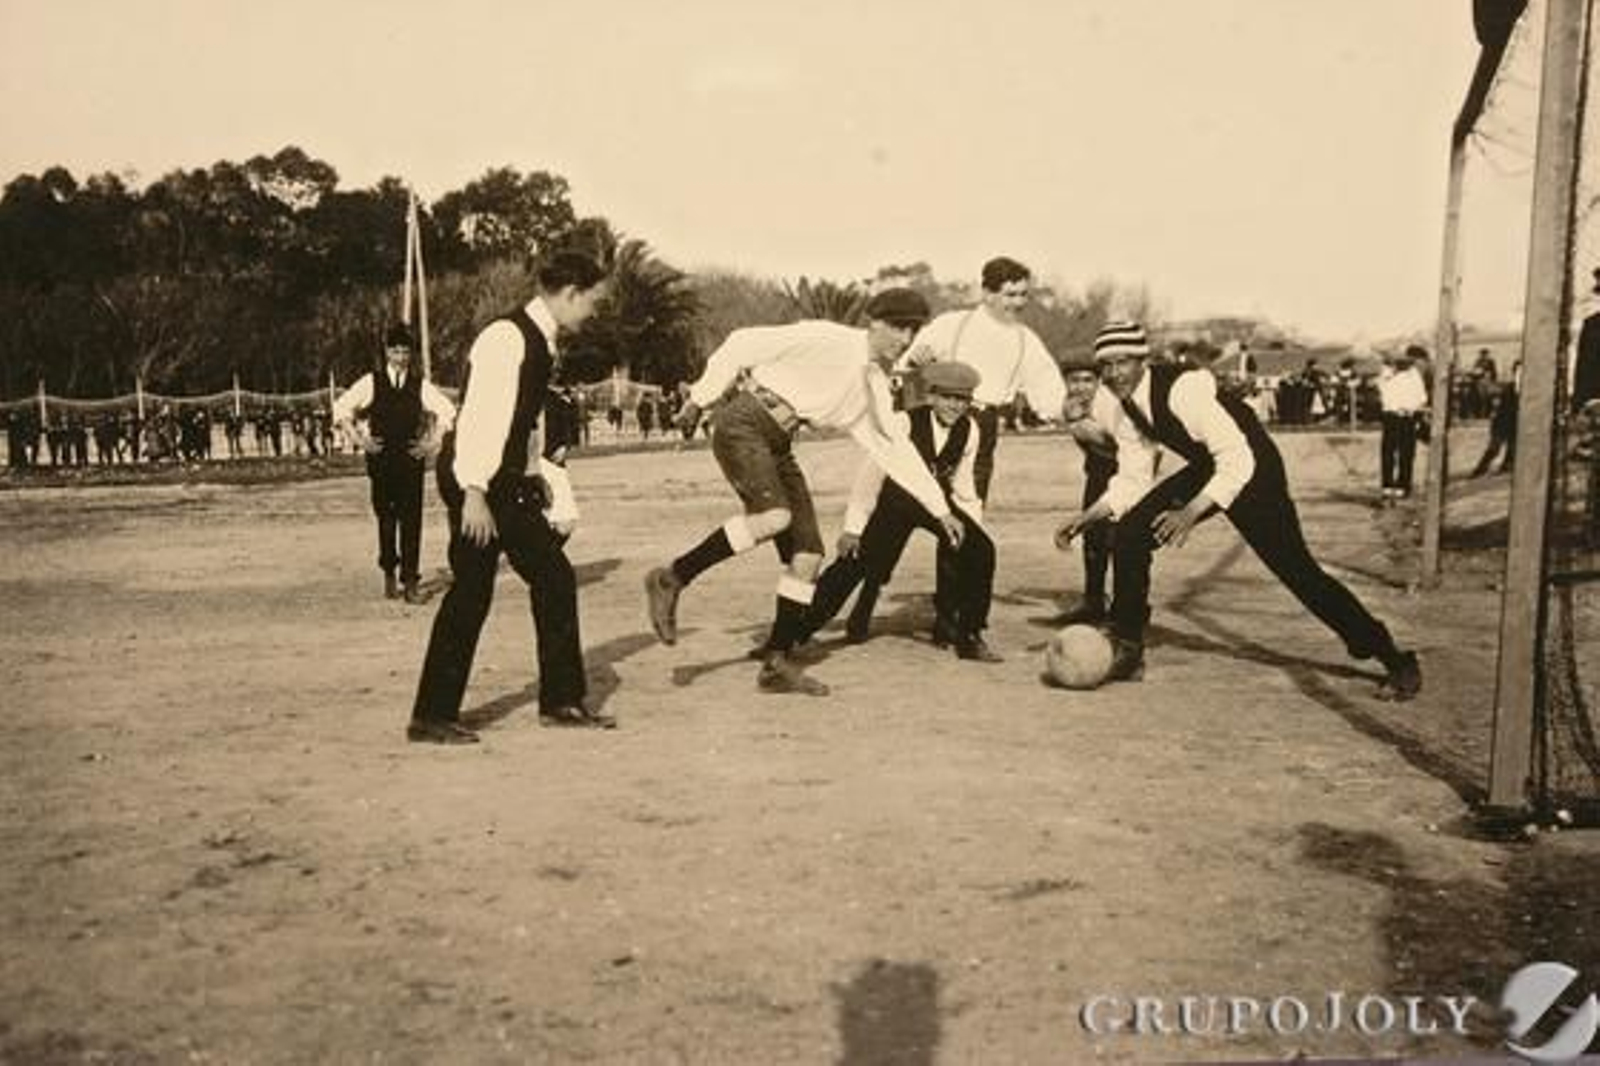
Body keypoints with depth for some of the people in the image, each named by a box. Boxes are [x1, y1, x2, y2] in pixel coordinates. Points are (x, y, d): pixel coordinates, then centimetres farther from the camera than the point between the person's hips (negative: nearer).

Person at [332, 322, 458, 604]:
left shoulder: (420, 385, 3)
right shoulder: (372, 382, 2)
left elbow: (447, 411, 9)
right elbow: (341, 408, 6)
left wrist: (431, 441, 2)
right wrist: (359, 439, 0)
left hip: (411, 457, 0)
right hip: (381, 459, 0)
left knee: (411, 519, -4)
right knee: (385, 517, 7)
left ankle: (410, 580, 0)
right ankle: (389, 575, 20)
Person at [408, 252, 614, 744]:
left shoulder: (543, 342, 11)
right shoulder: (508, 338, -18)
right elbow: (479, 414, -23)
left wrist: (533, 472, 16)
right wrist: (475, 492, -25)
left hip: (508, 479, 10)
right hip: (477, 478, -10)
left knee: (553, 577, 8)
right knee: (471, 590, -4)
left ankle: (561, 699, 18)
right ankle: (431, 715, 9)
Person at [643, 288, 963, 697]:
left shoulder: (875, 387, 12)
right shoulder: (828, 339, -11)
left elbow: (894, 450, 17)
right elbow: (744, 343, -12)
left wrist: (940, 508, 15)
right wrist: (701, 397, -11)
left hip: (777, 445, 8)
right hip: (742, 425, -8)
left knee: (808, 554, -2)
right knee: (774, 517, -32)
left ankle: (777, 663, 6)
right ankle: (671, 578, -18)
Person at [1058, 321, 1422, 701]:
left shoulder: (1183, 389, -31)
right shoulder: (1128, 409, -6)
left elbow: (1238, 462, -33)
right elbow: (1131, 481, 2)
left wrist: (1190, 514, -40)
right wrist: (1087, 518, -10)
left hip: (1252, 469, -7)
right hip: (1205, 469, 7)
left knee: (1296, 568, -10)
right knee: (1130, 534, -7)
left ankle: (1395, 661, 5)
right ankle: (1127, 649, 7)